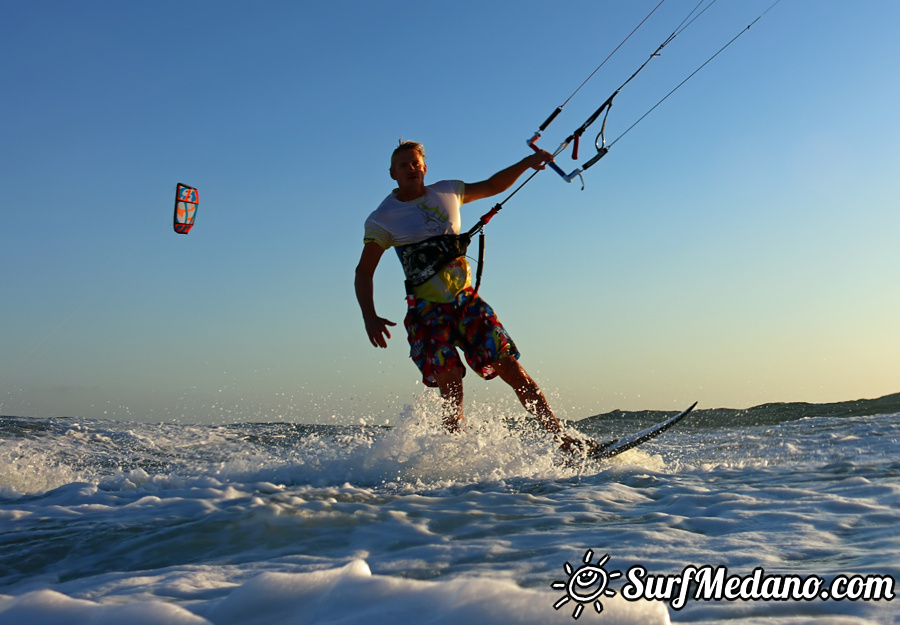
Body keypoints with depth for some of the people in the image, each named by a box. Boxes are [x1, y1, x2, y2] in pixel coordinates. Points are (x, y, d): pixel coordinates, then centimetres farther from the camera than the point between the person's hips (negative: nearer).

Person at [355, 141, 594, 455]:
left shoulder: (447, 192, 10)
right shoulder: (382, 219, 0)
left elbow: (493, 186, 24)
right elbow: (364, 272, 0)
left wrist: (526, 163, 10)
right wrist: (369, 317, -15)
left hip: (467, 301, 3)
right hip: (427, 312, -3)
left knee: (511, 369, -7)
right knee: (451, 390, -17)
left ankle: (563, 438, -4)